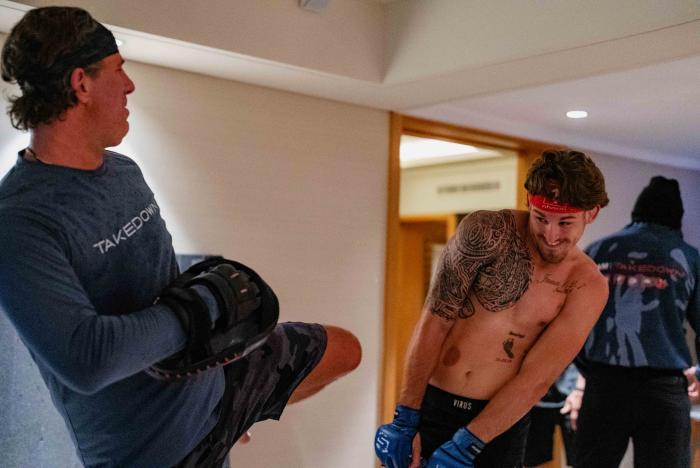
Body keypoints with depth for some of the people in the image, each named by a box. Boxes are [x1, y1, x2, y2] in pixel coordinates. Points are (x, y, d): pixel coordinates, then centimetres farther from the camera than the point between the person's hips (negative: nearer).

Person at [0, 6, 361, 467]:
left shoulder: (125, 170, 2)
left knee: (345, 349, 18)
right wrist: (205, 303, -24)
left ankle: (217, 425, 32)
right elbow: (86, 359, -35)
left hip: (213, 376, 8)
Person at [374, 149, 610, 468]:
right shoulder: (487, 231, -12)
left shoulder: (588, 288, -7)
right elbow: (435, 322, -12)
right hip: (430, 403, -1)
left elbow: (536, 378, -12)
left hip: (501, 422, 1)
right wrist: (405, 419, -11)